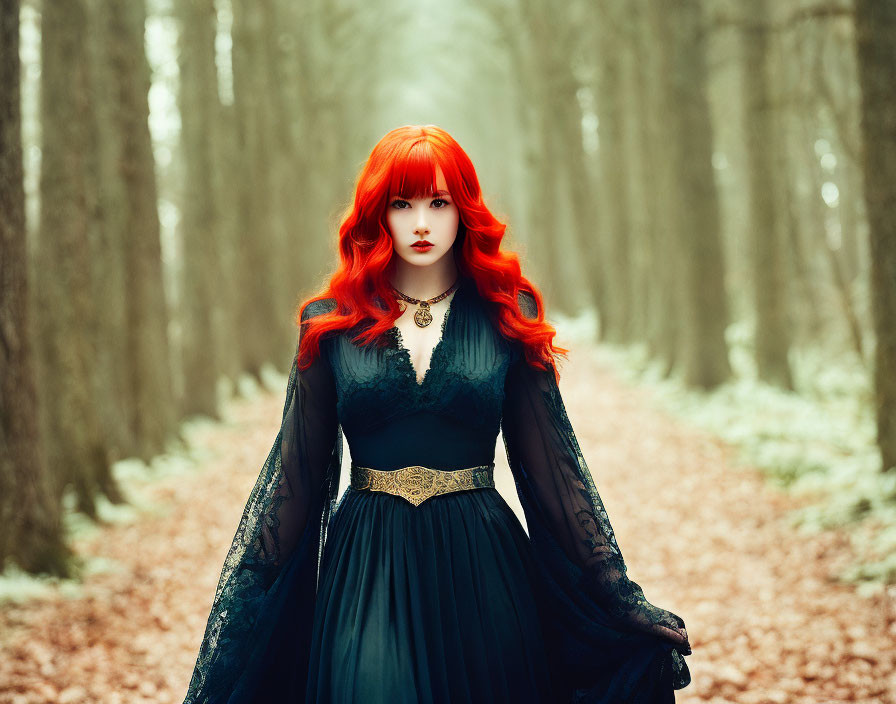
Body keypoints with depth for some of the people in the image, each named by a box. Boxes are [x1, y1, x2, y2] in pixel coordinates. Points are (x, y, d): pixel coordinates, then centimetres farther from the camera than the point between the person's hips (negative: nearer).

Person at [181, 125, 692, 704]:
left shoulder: (506, 316, 3)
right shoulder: (332, 323, 3)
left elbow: (552, 462, 2)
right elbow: (295, 474, 4)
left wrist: (616, 593, -2)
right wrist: (243, 598, -1)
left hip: (480, 567, 0)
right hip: (367, 564, 0)